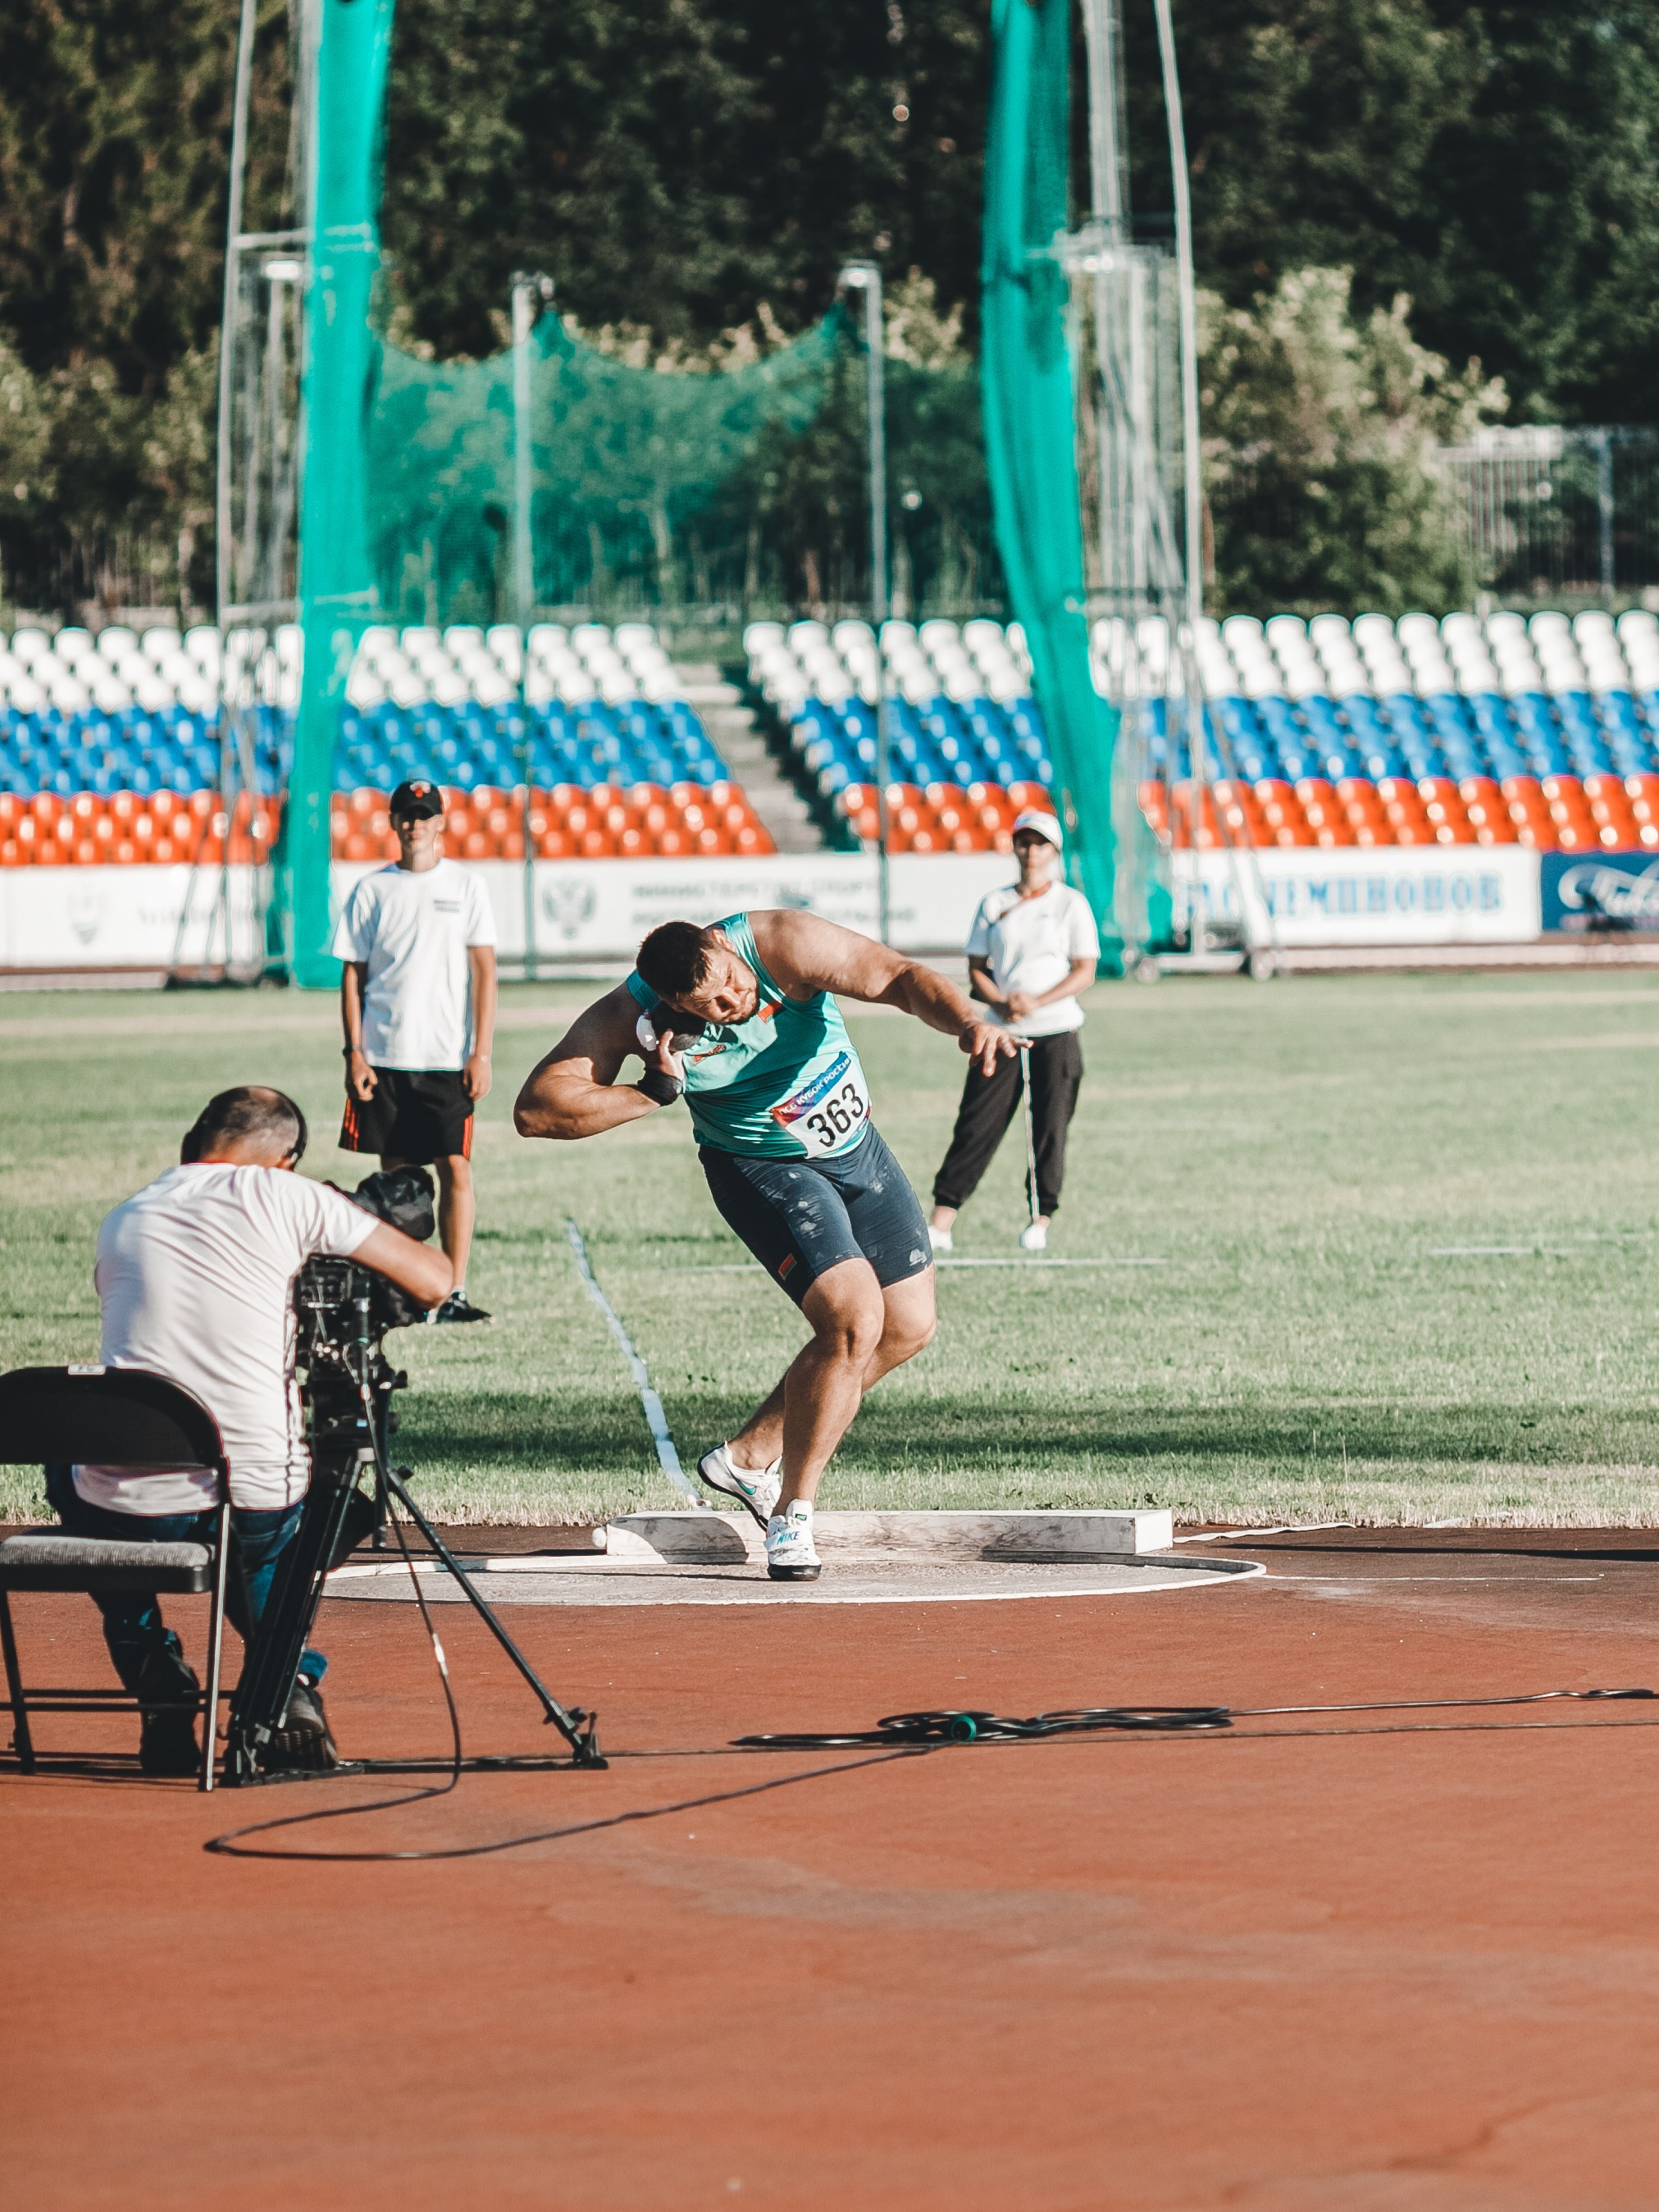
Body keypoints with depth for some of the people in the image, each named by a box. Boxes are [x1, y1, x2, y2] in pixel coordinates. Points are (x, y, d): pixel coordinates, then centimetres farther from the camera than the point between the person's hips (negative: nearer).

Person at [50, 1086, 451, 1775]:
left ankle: (154, 1675, 21)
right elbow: (432, 1280, 3)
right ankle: (288, 1679, 7)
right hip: (259, 1500, -1)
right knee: (255, 1546, 37)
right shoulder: (286, 1196, 3)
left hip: (130, 1511, 1)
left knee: (66, 1462, 36)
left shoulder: (122, 1222, 13)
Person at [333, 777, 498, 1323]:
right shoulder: (372, 890, 7)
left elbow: (484, 973, 1)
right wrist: (354, 1053, -1)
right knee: (394, 1172, 5)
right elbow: (353, 975, 8)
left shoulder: (465, 887, 4)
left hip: (448, 1058, -1)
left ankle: (455, 1293, -7)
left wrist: (480, 1054, -7)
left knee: (455, 1170, -7)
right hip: (385, 1055, 1)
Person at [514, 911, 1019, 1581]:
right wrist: (654, 1092, -34)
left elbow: (897, 977, -34)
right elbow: (536, 1109, -28)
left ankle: (751, 1453, 23)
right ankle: (792, 1512, -8)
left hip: (857, 1147, 4)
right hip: (762, 1168, -4)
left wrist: (968, 1021, -53)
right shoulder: (632, 1014, -25)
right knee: (853, 1320, -22)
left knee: (908, 1329, 10)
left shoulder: (782, 946, -27)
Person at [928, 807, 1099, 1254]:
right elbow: (976, 967, 10)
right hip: (1002, 1033, 2)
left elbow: (1085, 973, -2)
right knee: (975, 1126, -5)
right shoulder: (994, 905, 11)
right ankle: (940, 1224, -7)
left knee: (1050, 1129, -3)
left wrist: (1036, 1003, -16)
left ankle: (1041, 1220, 7)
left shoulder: (1071, 904, 3)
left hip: (1056, 1035, -2)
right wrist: (1001, 1004, -11)